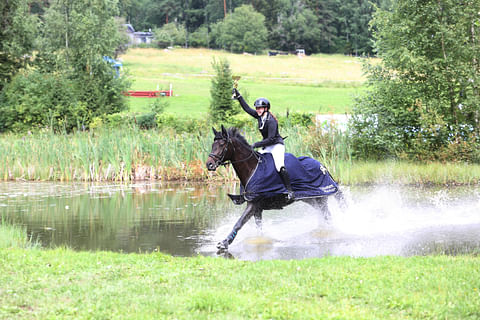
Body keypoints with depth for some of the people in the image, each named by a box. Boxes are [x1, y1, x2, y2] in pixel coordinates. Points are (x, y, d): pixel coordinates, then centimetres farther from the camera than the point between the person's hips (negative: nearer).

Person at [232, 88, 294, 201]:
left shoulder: (271, 121, -21)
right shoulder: (259, 116, 3)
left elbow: (271, 139, -26)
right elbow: (247, 109, 14)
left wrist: (256, 145, -24)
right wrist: (238, 96, 10)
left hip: (277, 145, -9)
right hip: (266, 146, 9)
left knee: (280, 167, -27)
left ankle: (290, 191, -28)